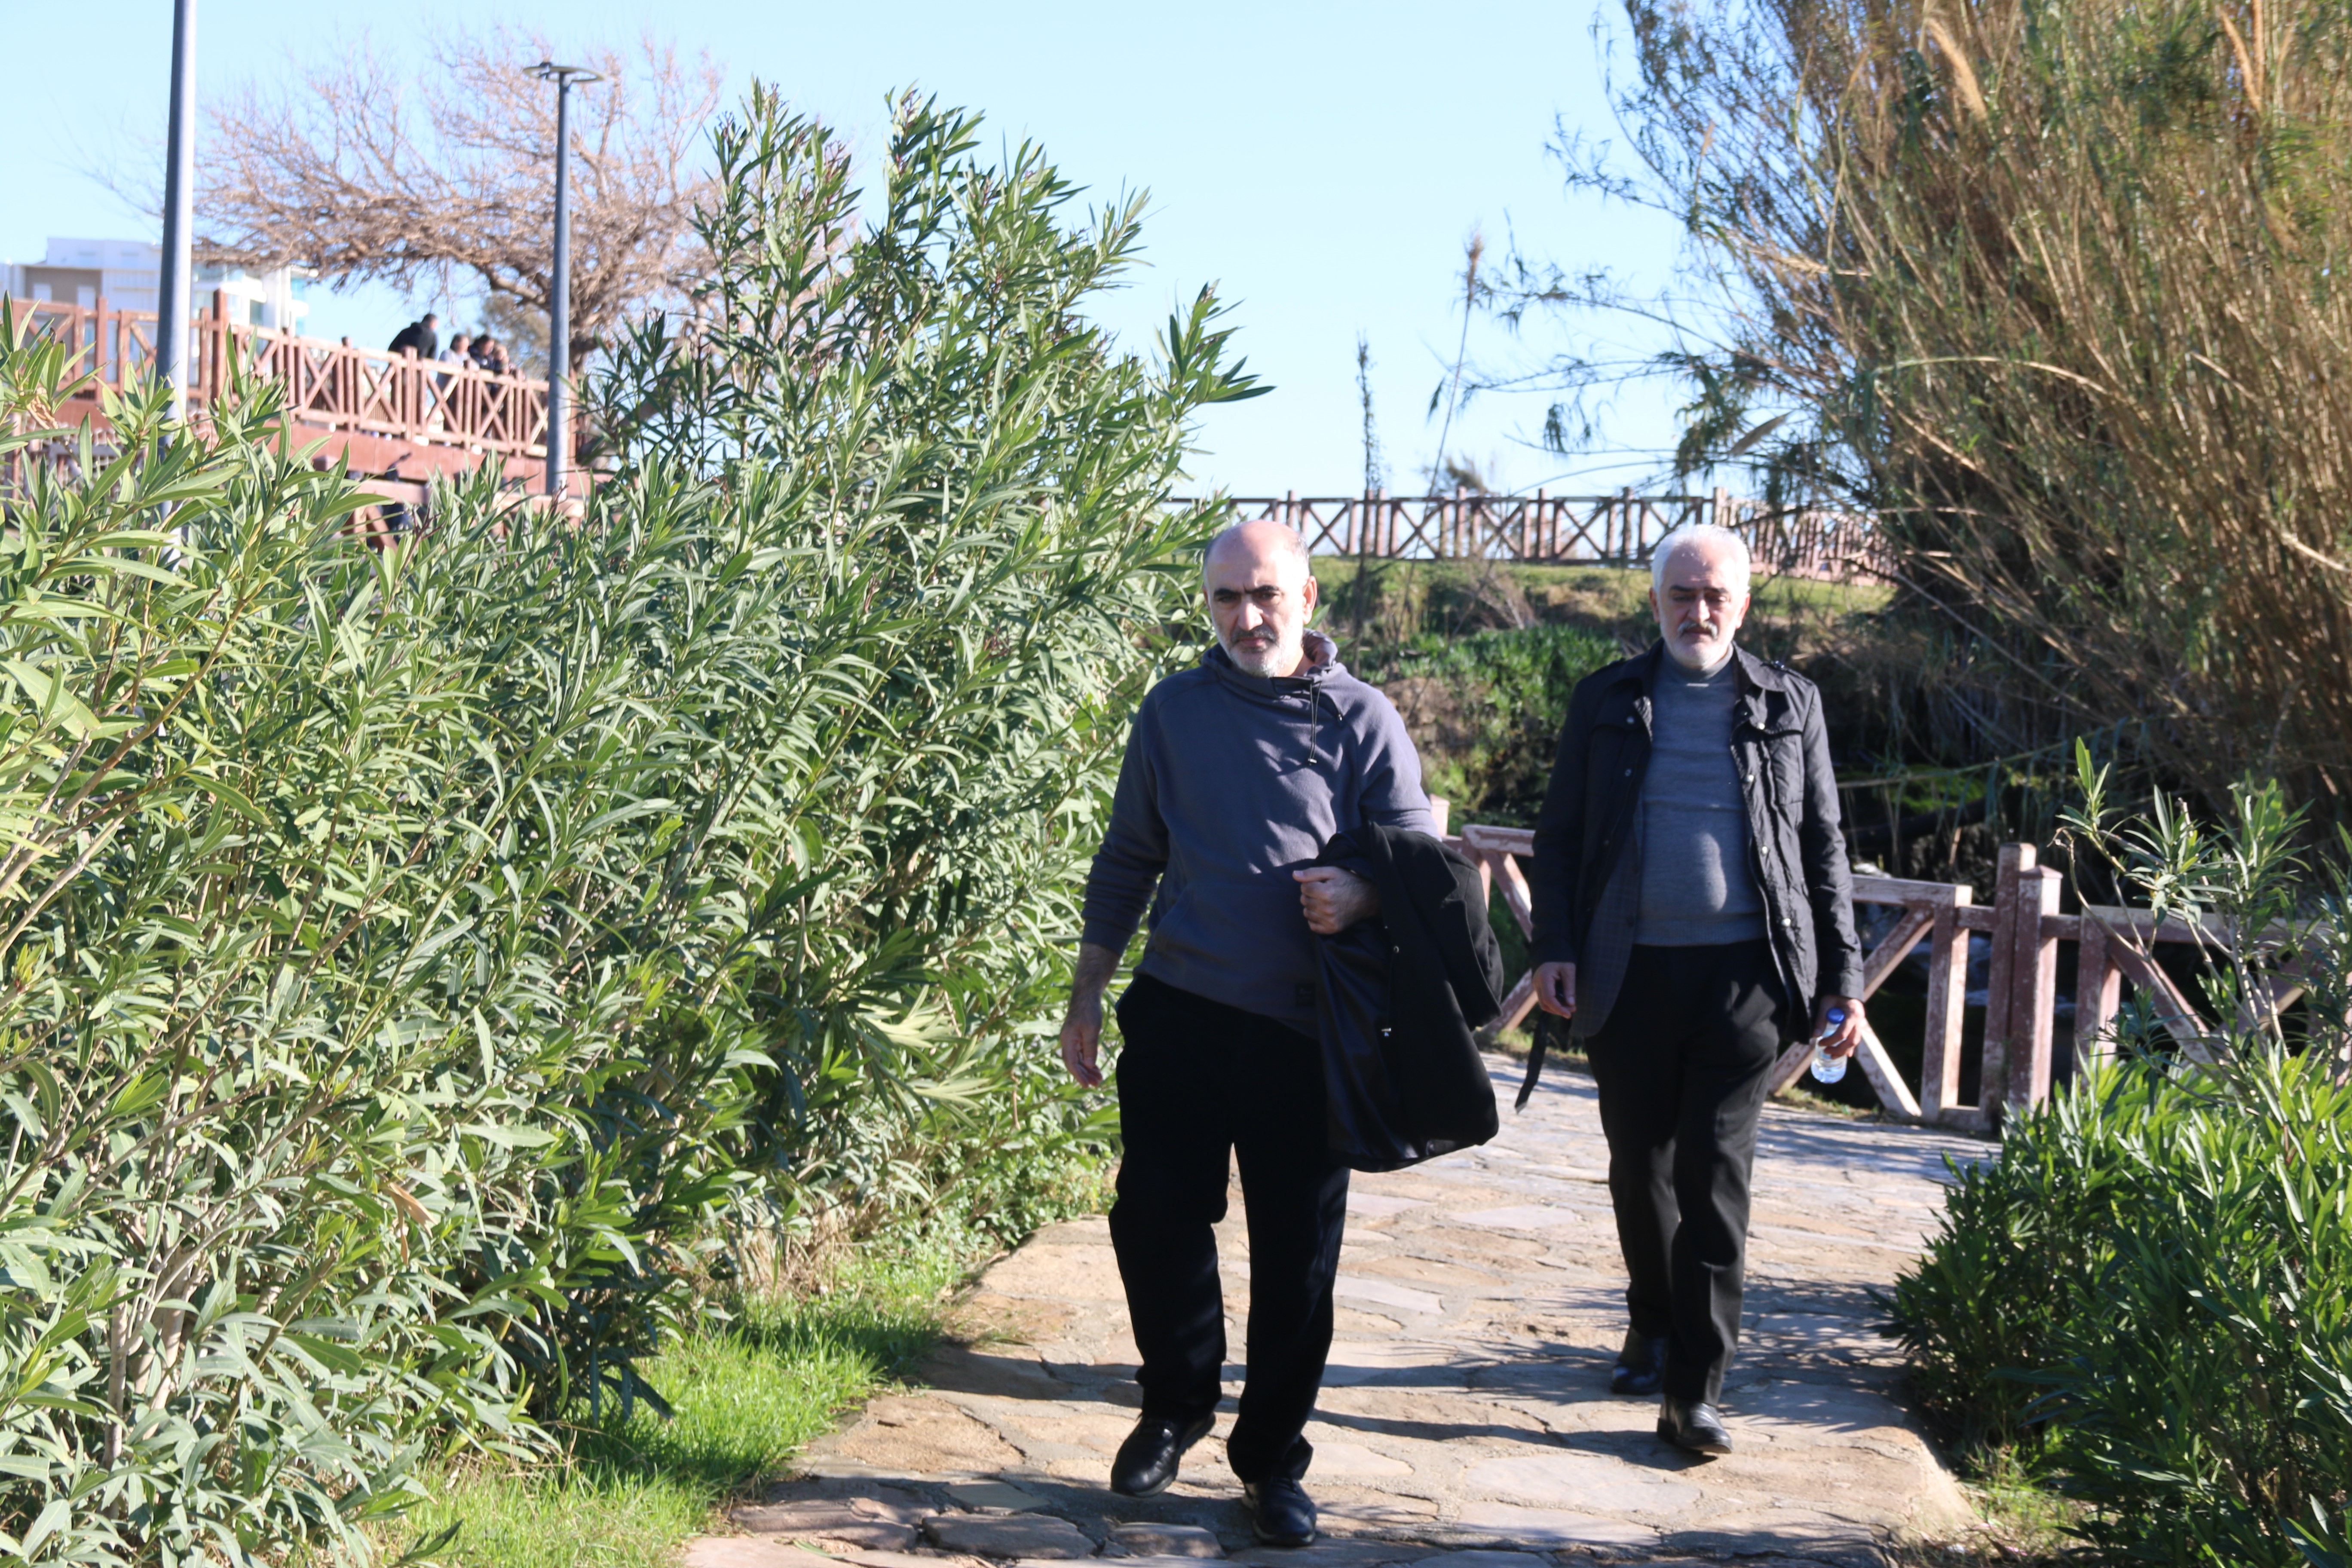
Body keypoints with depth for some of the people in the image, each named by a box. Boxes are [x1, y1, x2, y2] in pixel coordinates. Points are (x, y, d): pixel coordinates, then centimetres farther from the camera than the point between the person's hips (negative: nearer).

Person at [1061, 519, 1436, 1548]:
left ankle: (1272, 1461, 19)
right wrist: (1087, 997, 9)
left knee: (1296, 1253, 4)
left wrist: (1360, 898, -22)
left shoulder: (1360, 719, 0)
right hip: (1178, 1011, 2)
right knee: (1156, 1222, 6)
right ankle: (1177, 1405, 30)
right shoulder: (1174, 710, 6)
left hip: (1303, 1033, -2)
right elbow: (1127, 860, 13)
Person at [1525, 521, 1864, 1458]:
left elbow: (1823, 850, 11)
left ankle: (1694, 1387, -3)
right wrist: (1554, 946, -4)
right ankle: (1653, 1327, 32)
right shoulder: (1608, 701, 9)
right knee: (1640, 1167, 10)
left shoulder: (1789, 706, 9)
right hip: (1628, 970, 2)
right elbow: (1559, 835, 9)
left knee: (1714, 1174, -6)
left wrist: (1842, 980, 5)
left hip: (1742, 970, -1)